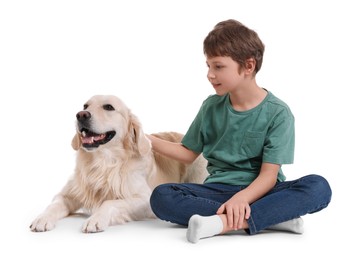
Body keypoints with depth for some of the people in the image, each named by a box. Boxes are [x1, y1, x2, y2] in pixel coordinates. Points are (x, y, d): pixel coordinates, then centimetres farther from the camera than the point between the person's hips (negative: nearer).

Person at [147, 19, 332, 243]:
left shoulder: (278, 113, -7)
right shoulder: (211, 107, 5)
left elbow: (269, 174, -13)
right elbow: (189, 153, 16)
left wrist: (242, 197, -31)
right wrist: (149, 140, 4)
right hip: (219, 190, 3)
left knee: (318, 186, -30)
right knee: (161, 196, -26)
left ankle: (223, 223, -38)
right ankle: (274, 217, -30)